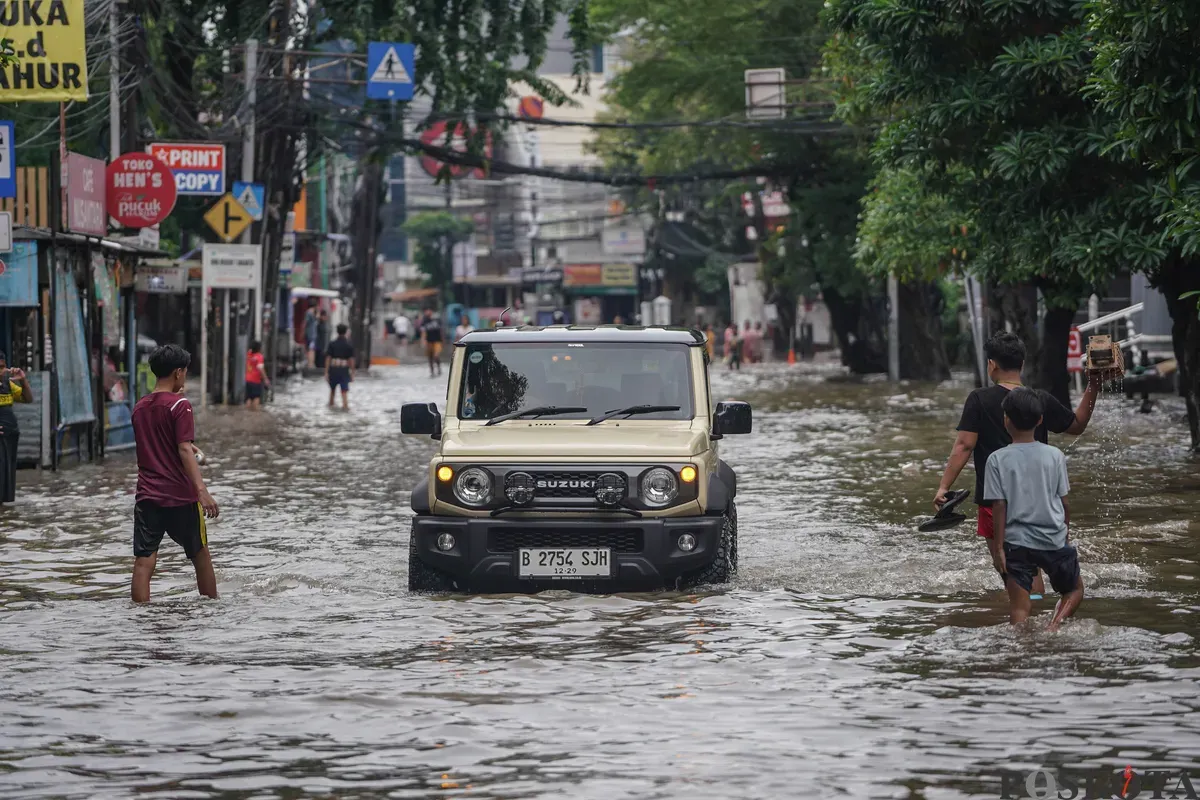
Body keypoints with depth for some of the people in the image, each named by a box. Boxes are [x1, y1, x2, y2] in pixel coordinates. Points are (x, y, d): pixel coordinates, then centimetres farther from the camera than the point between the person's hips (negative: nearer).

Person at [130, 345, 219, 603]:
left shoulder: (140, 407, 11)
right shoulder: (180, 405, -9)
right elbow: (184, 450, -19)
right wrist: (202, 490, -24)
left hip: (147, 496, 4)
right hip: (180, 495, -4)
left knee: (143, 562, -3)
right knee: (200, 556, 14)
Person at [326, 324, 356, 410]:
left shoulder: (332, 344, -3)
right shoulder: (349, 345, -5)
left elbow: (328, 358, -5)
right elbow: (351, 360, -5)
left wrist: (326, 372, -1)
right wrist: (352, 373, 3)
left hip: (333, 368, 2)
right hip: (344, 369, -2)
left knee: (333, 388, 21)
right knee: (344, 390, 2)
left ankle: (331, 403, 37)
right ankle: (345, 406, -8)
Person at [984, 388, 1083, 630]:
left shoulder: (997, 460, -7)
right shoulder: (1054, 456, -2)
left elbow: (999, 506, -7)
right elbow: (1064, 502, 3)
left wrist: (999, 546, -2)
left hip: (1016, 540, -1)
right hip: (1053, 540, 1)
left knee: (1019, 606, 2)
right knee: (1075, 588, 20)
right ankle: (1055, 624, -4)